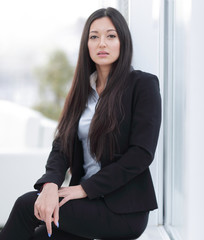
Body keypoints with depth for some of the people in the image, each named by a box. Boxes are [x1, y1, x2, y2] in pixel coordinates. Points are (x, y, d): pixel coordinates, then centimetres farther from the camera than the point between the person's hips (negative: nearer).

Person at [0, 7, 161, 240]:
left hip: (124, 210, -5)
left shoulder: (143, 84, -5)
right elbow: (62, 144, 5)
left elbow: (142, 153, -13)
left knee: (26, 205, -17)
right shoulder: (83, 89, 13)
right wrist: (50, 184, -17)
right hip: (89, 202, 5)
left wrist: (86, 188, -15)